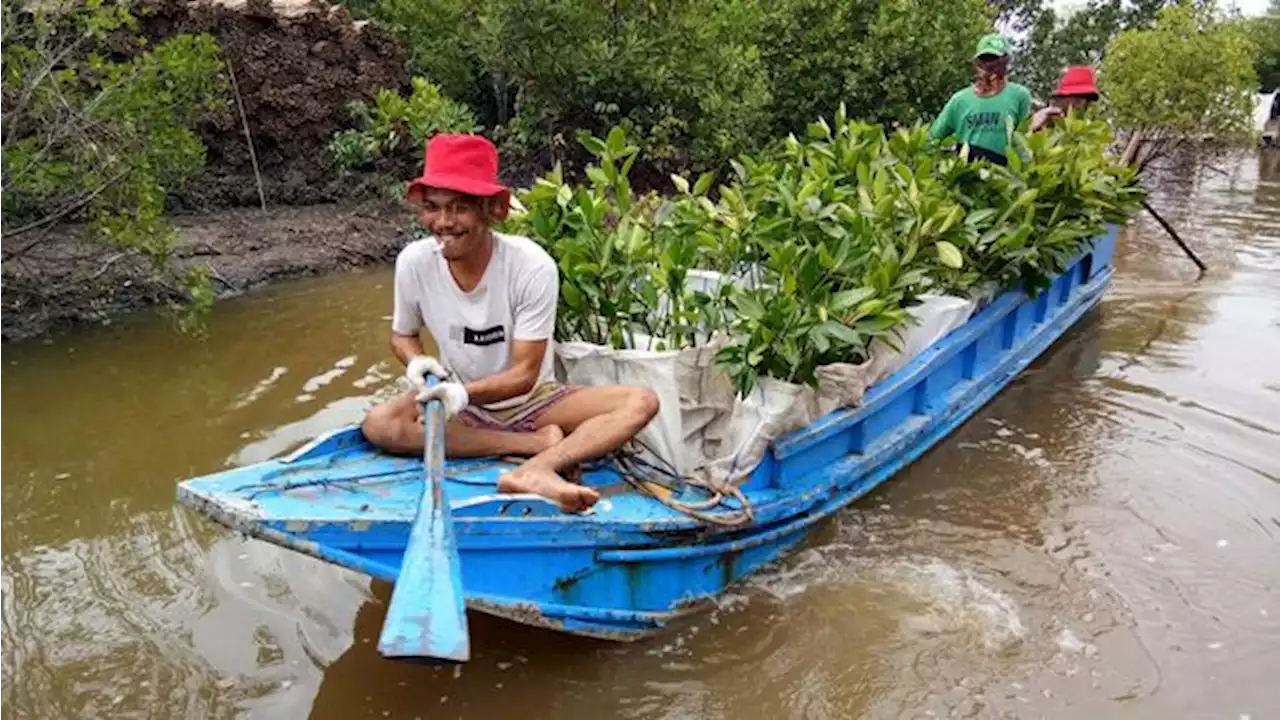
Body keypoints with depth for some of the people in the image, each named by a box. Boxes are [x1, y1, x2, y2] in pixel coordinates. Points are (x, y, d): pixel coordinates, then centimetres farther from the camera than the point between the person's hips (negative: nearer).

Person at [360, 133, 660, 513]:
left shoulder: (532, 266, -22)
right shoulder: (413, 262, -15)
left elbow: (524, 373, -19)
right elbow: (403, 335, 4)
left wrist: (465, 392, -37)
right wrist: (417, 363, -20)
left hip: (531, 400, -2)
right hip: (464, 403, 2)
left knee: (641, 401, -23)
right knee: (378, 425, -28)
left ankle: (535, 470, -43)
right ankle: (539, 443, -23)